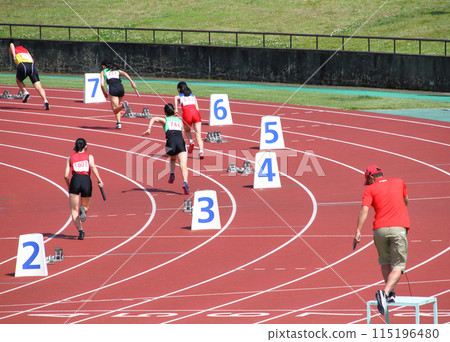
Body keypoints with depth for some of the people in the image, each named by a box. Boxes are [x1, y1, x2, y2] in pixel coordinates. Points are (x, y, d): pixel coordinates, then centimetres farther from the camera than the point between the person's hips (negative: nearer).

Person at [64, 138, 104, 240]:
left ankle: (80, 230, -17)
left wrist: (69, 186, 28)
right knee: (86, 207, 19)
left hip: (75, 181, 0)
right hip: (87, 181, 1)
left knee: (74, 210, 5)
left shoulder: (71, 158, 19)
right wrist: (99, 180, -12)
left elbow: (66, 175, 12)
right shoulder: (89, 156, 17)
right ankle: (83, 209, -19)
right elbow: (93, 166, -5)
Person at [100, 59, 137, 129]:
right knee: (117, 107, 23)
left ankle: (123, 105, -41)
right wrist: (132, 82, -2)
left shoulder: (103, 72, 22)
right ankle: (118, 123, 10)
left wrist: (104, 93, 25)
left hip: (112, 89, -4)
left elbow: (102, 84, 9)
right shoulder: (117, 71, 29)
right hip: (120, 87, 4)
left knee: (115, 109, -11)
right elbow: (124, 74, 8)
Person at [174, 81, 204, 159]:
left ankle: (191, 141, -1)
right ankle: (201, 151, -24)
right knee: (198, 136, -2)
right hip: (196, 113, 2)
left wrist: (176, 109, -12)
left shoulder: (179, 96, 21)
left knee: (187, 131, 28)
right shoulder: (193, 96, 30)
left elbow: (175, 98, -6)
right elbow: (197, 108, 16)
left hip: (187, 113, -2)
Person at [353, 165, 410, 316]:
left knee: (385, 262, 24)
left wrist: (358, 231, -11)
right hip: (398, 228, 0)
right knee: (398, 267, -1)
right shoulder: (398, 182, 18)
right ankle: (385, 292, -23)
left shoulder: (370, 189, 9)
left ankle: (390, 293, 18)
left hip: (380, 229, 0)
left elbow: (364, 210, -6)